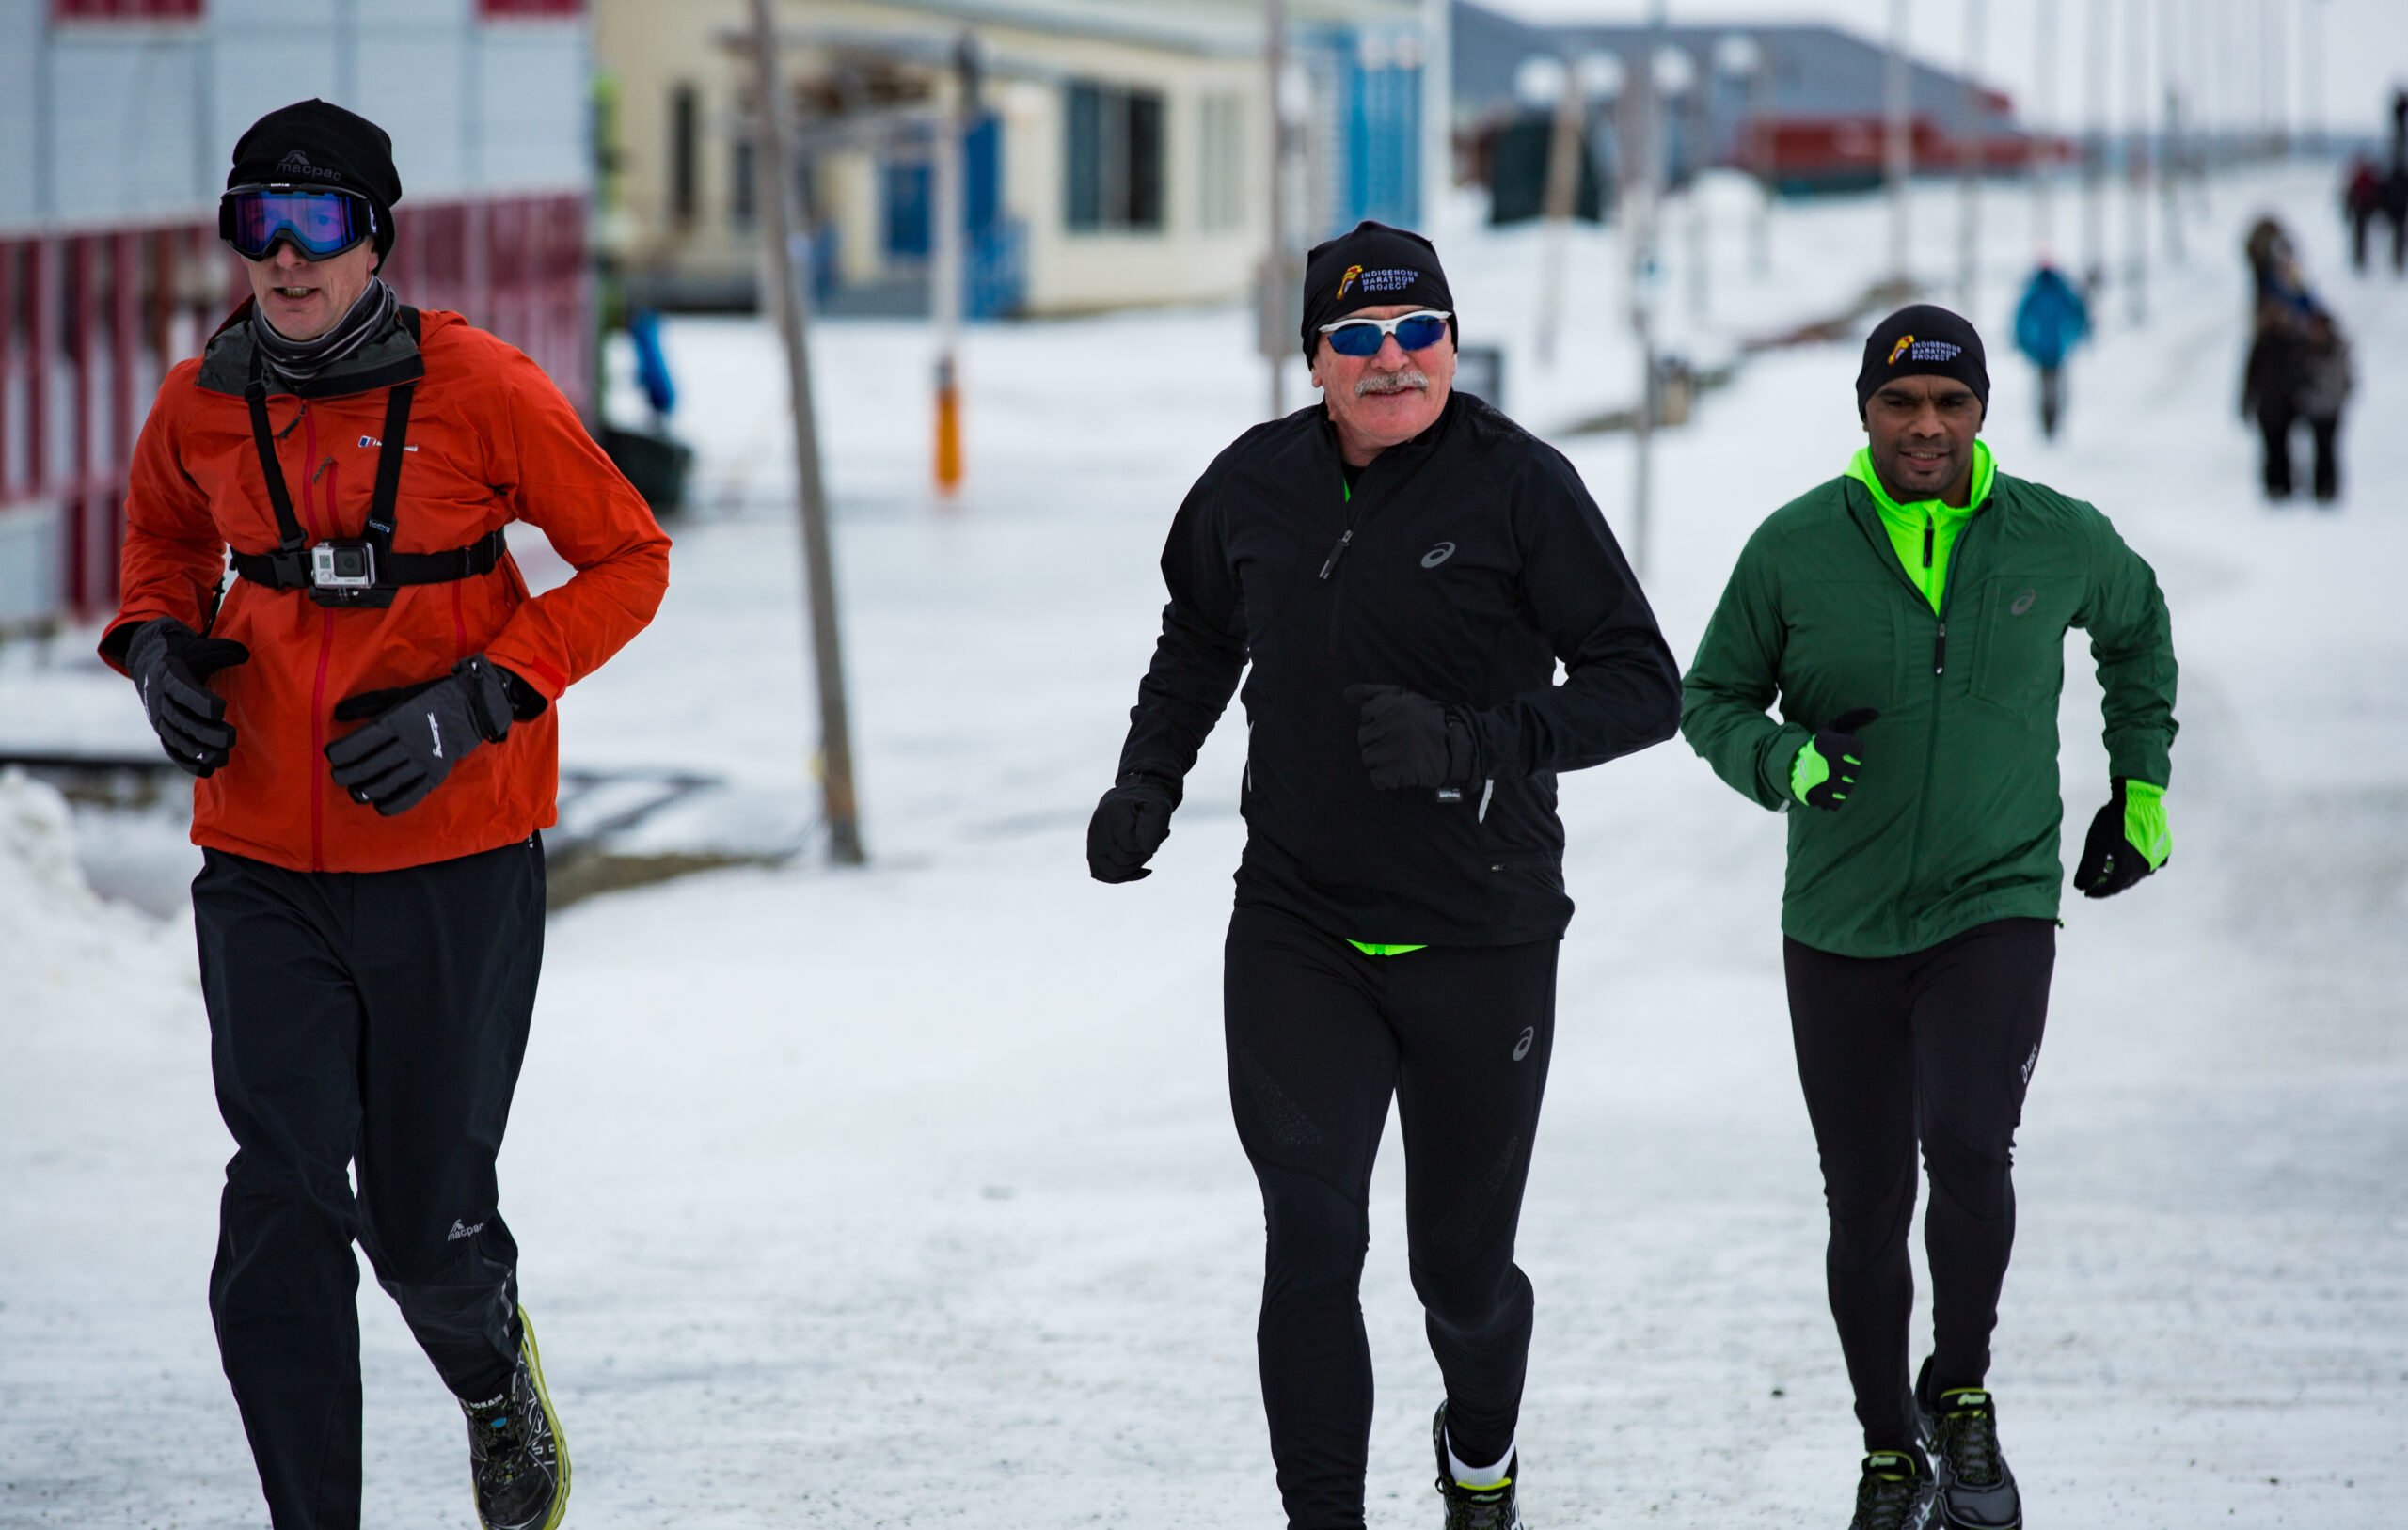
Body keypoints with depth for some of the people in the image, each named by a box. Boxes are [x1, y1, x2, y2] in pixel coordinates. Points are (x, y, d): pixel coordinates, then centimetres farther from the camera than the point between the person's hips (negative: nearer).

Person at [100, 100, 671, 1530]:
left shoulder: (478, 390, -12)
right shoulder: (203, 406, 0)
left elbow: (629, 558, -4)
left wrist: (478, 702, -16)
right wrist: (158, 645, -1)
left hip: (453, 857, -2)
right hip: (263, 862, 2)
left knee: (428, 1220, 7)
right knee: (282, 1204, -10)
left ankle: (491, 1370, 43)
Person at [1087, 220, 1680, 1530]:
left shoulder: (1518, 486, -10)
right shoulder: (1254, 486, 2)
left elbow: (1643, 685, -11)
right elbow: (1199, 638, 24)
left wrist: (1474, 743, -24)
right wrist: (1147, 780, 11)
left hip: (1481, 937, -2)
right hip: (1296, 927, 2)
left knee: (1462, 1262, 10)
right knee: (1310, 1241, -12)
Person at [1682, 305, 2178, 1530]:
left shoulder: (2059, 541, -2)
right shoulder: (1795, 547, -5)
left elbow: (2136, 627, 20)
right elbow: (1710, 699, 4)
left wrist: (2141, 787, 19)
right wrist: (1785, 761, -16)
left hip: (1996, 910, -1)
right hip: (1841, 925, 1)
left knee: (1967, 1145, -23)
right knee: (1866, 1207, 6)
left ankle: (1962, 1397, 0)